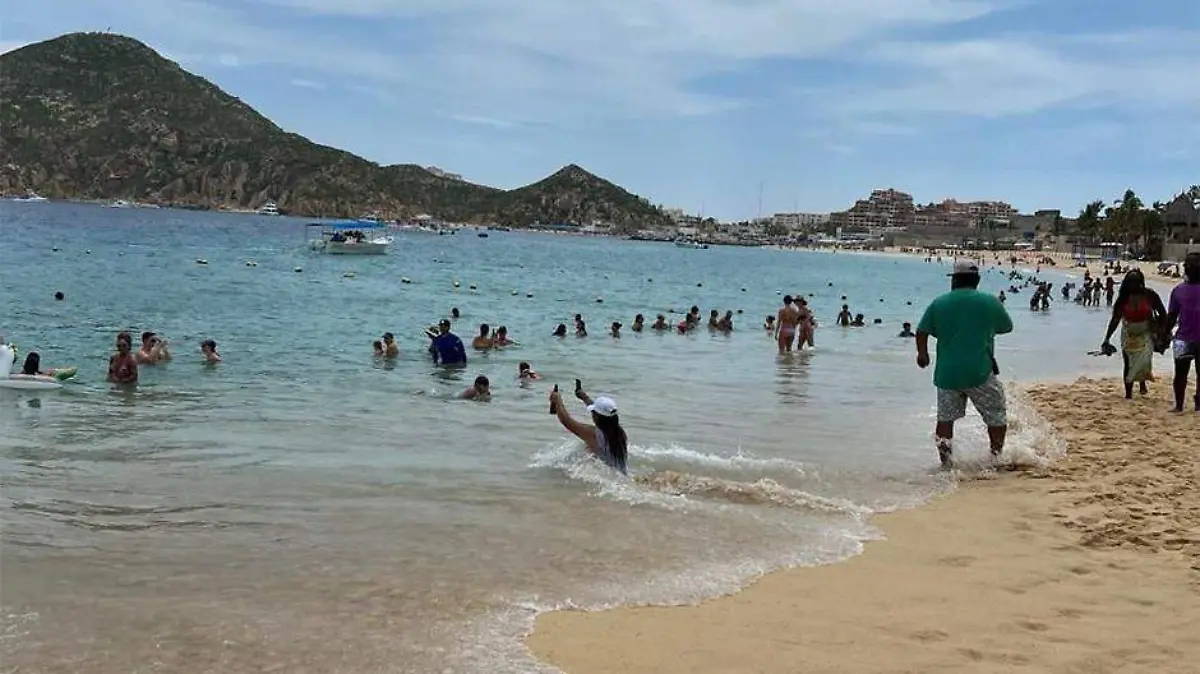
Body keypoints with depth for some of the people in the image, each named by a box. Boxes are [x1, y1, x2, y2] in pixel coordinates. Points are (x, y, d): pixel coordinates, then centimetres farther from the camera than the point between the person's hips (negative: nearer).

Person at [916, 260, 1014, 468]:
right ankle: (997, 457, 14)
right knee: (997, 415, 12)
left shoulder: (938, 303, 4)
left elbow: (921, 332, 6)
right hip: (980, 372, -2)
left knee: (945, 417, 14)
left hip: (946, 374, 3)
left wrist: (922, 353, 22)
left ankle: (946, 462, 10)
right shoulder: (990, 302, -1)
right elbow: (1007, 327, 13)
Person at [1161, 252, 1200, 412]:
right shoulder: (1178, 290, 5)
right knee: (1180, 373, 5)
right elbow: (1171, 316, 8)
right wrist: (1164, 336, 4)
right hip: (1183, 338, 1)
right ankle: (1178, 404, 14)